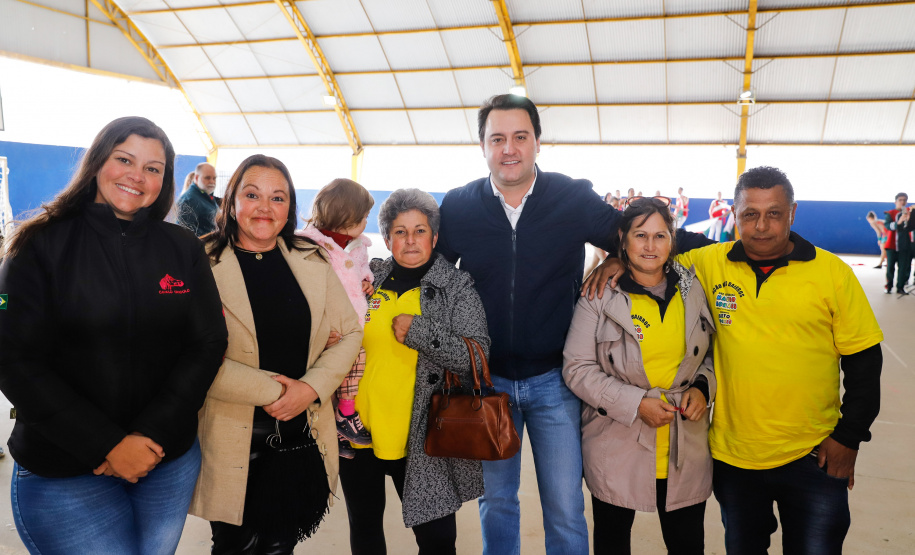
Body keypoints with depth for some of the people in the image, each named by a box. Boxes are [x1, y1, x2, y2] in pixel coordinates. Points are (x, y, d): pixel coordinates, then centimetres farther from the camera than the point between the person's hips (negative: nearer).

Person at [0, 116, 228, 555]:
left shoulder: (183, 248, 2)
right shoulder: (42, 246, -5)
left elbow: (207, 343, -2)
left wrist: (152, 434, -12)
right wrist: (107, 445, -16)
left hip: (171, 461, 3)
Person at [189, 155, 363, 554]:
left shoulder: (311, 262, 5)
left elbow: (350, 332, 4)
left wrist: (311, 388, -10)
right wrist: (272, 390, -17)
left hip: (303, 436, 3)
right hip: (233, 442, -3)